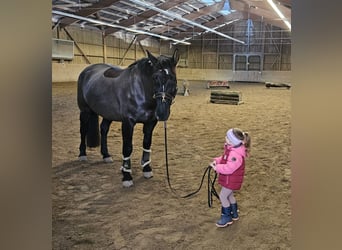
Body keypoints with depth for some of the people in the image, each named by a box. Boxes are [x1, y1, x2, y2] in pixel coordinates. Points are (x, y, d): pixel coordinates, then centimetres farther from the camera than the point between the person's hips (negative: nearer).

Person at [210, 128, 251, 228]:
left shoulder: (236, 154, -34)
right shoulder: (231, 148, -1)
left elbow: (229, 168, -36)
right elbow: (225, 158, 12)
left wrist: (217, 168, -27)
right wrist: (217, 160, -4)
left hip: (232, 180, -10)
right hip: (229, 178, 10)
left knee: (223, 196, 1)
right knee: (229, 195, 25)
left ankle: (226, 217, 16)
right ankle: (234, 214, 43)